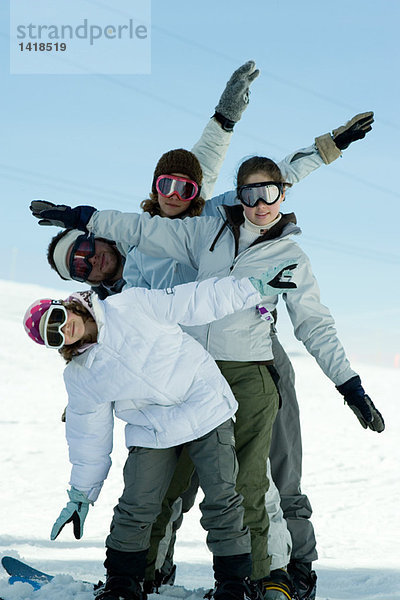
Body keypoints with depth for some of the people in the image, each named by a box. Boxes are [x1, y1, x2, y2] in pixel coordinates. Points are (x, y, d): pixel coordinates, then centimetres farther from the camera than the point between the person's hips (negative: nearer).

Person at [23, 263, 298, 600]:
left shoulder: (129, 307, -10)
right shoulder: (79, 377, 0)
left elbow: (196, 302, -7)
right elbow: (89, 434, 10)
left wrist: (258, 286, -8)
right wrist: (81, 493, 14)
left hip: (207, 409, -2)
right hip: (152, 432, 3)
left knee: (222, 501, -6)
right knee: (135, 508, -5)